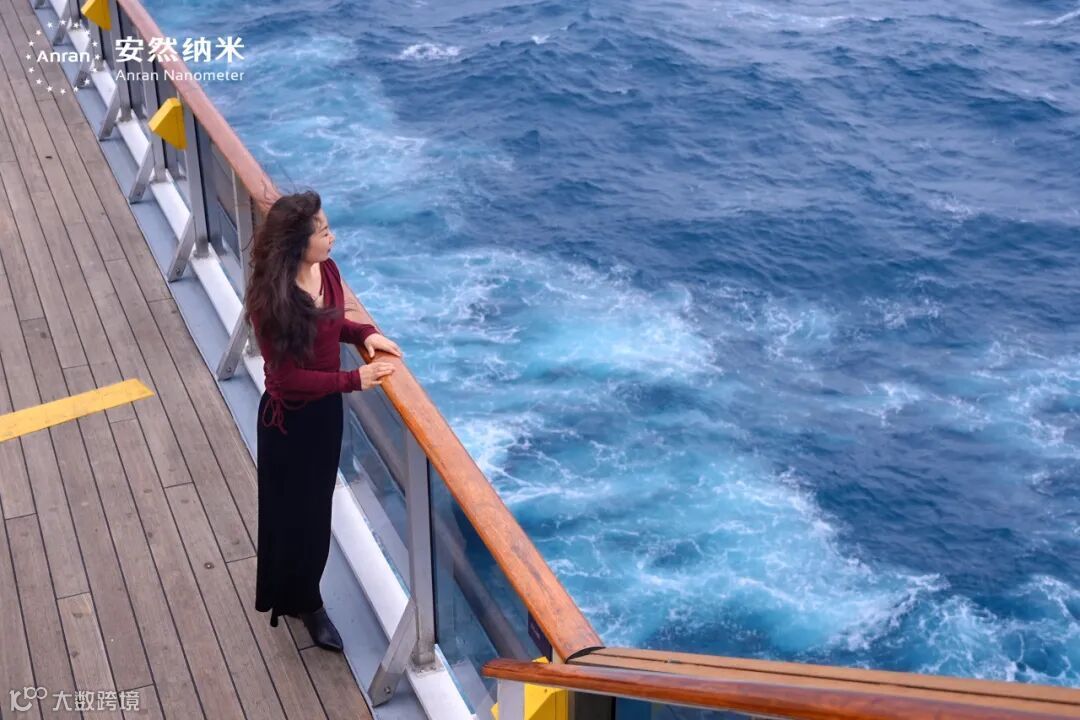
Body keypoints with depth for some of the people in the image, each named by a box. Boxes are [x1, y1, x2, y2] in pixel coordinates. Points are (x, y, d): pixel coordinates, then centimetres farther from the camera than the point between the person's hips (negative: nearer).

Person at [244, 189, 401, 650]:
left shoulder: (326, 270, -8)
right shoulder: (271, 301, -29)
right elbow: (289, 377, -25)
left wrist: (364, 333, -5)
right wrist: (354, 380, -27)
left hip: (326, 407, 7)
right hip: (290, 418, -7)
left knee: (317, 507, 22)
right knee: (293, 512, 13)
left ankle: (303, 598, 43)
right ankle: (300, 602, 34)